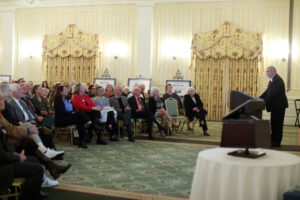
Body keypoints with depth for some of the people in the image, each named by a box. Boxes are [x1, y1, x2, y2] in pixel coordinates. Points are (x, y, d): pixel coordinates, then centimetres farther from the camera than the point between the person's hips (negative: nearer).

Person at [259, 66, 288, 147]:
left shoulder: (278, 80, -18)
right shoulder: (272, 80, 15)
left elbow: (273, 93, -24)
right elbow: (267, 91, 14)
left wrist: (265, 102, -22)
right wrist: (259, 98, 3)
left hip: (279, 105, -10)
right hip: (275, 106, 10)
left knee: (277, 124, -4)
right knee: (274, 123, 15)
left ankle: (277, 142, 1)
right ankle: (273, 140, 23)